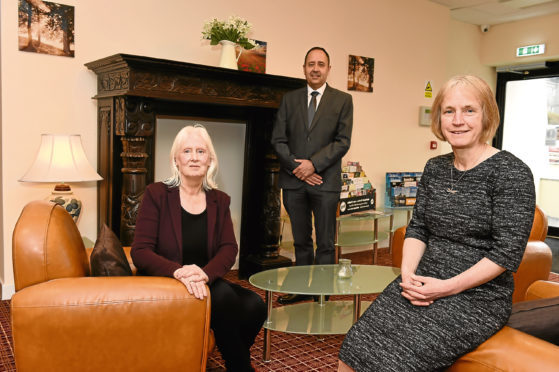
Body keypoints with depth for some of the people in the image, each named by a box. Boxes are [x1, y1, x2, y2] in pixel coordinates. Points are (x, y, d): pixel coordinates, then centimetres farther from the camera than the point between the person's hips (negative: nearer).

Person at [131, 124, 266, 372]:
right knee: (224, 296, -30)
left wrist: (206, 273, -25)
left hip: (206, 283, 4)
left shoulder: (219, 201, 8)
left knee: (254, 305, -23)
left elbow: (229, 249, -2)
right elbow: (140, 252, -10)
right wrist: (178, 271, -29)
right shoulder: (156, 194, -3)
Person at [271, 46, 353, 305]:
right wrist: (297, 167, -8)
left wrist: (313, 164, -14)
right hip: (294, 181, 3)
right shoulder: (289, 99, 10)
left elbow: (343, 141, -5)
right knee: (301, 241, 13)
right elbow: (278, 139, 5)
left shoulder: (342, 100, 3)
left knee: (325, 243, 3)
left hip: (325, 181, -2)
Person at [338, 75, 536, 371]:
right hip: (423, 286, 5)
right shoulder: (435, 168, 10)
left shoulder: (510, 172, -9)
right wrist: (408, 274, -6)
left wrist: (448, 287, -17)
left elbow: (508, 250, -14)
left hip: (478, 296, -5)